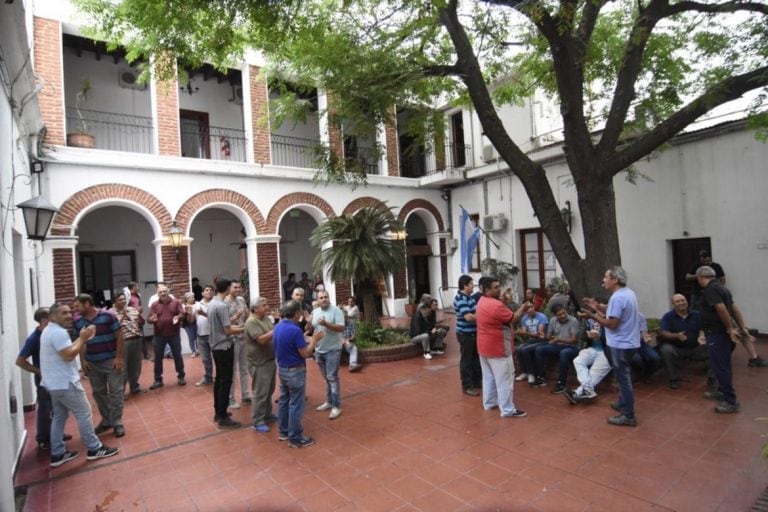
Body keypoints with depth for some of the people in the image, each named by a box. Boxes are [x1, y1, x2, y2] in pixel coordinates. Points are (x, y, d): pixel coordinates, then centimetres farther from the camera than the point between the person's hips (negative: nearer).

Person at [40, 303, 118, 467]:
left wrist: (82, 338, 3)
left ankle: (58, 454, 23)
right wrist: (83, 338, -18)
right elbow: (69, 355, -26)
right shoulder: (58, 332, -21)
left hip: (54, 383, 11)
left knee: (59, 417, 17)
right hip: (65, 383, -11)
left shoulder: (50, 330, 14)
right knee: (84, 414, 0)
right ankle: (95, 449, 9)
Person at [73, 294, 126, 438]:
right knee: (98, 392, 13)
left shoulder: (108, 316, -14)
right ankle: (106, 421, 28)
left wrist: (119, 357, -14)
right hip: (92, 363, 5)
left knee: (116, 392, 0)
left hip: (111, 360, -5)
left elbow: (119, 336, -11)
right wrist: (82, 360, 1)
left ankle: (117, 423, 8)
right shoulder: (78, 322, 3)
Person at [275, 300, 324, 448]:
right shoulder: (295, 330, -25)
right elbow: (305, 353, -20)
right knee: (296, 405, 1)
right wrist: (314, 339, -9)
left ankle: (284, 432, 31)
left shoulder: (278, 327, 2)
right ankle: (295, 438, 10)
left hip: (282, 369, 9)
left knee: (284, 400, 19)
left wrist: (302, 339, 15)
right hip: (295, 371, -9)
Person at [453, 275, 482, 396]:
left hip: (473, 332, 9)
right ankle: (467, 386, 11)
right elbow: (468, 317, -29)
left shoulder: (469, 297, 10)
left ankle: (477, 381, 34)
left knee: (476, 358, 19)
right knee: (466, 360, 1)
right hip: (465, 334, -9)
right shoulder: (460, 299, -20)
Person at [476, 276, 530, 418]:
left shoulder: (482, 302, 7)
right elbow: (513, 319, -14)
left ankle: (489, 403, 28)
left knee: (488, 376, 18)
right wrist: (522, 309, -2)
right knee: (504, 379, 0)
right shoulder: (496, 305, -24)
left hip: (484, 347, 10)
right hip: (498, 348, -9)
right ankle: (508, 410, 7)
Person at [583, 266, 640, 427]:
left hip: (621, 344, -11)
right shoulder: (628, 292, 10)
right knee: (624, 376, 23)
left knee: (623, 378, -3)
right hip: (628, 342, 11)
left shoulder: (617, 297, -23)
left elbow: (612, 323, -23)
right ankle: (623, 403, 37)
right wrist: (598, 307, 6)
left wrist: (593, 316, -14)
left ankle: (628, 416, 5)